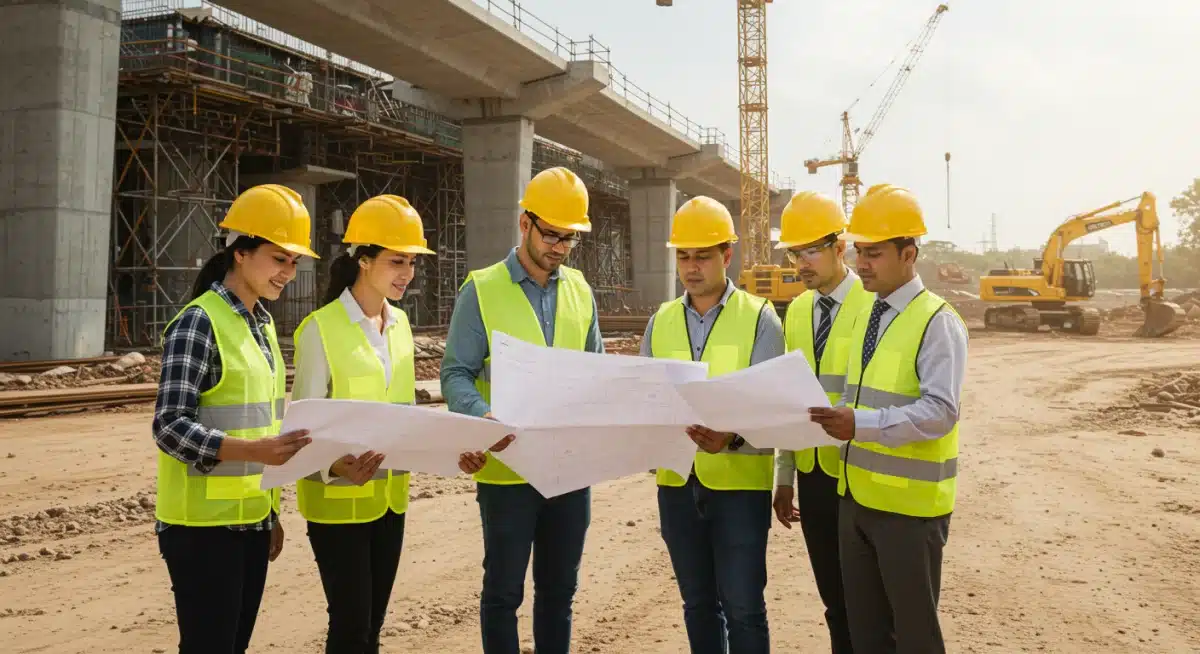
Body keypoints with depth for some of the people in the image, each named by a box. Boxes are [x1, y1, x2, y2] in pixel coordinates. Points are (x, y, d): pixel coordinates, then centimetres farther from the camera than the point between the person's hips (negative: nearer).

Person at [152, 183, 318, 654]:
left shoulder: (263, 324, 11)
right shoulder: (199, 323, -13)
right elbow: (170, 426, -18)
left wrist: (272, 513, 16)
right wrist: (253, 452, -32)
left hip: (251, 519, 8)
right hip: (204, 524, -7)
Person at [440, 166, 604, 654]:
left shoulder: (580, 292, 7)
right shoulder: (482, 290, -7)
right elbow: (457, 374, -11)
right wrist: (482, 417, -31)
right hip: (507, 468, -4)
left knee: (560, 587, 16)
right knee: (503, 589, 8)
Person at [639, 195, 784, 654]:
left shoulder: (759, 318, -5)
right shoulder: (661, 321, 7)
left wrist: (733, 438, -32)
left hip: (739, 484, -4)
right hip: (677, 483, 4)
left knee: (742, 607, 0)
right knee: (698, 603, 16)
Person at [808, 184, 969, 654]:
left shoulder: (938, 322, -14)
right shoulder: (864, 318, 10)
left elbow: (940, 412, -24)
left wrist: (862, 425, -32)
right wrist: (835, 416, -3)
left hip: (908, 502, -7)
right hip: (856, 496, 7)